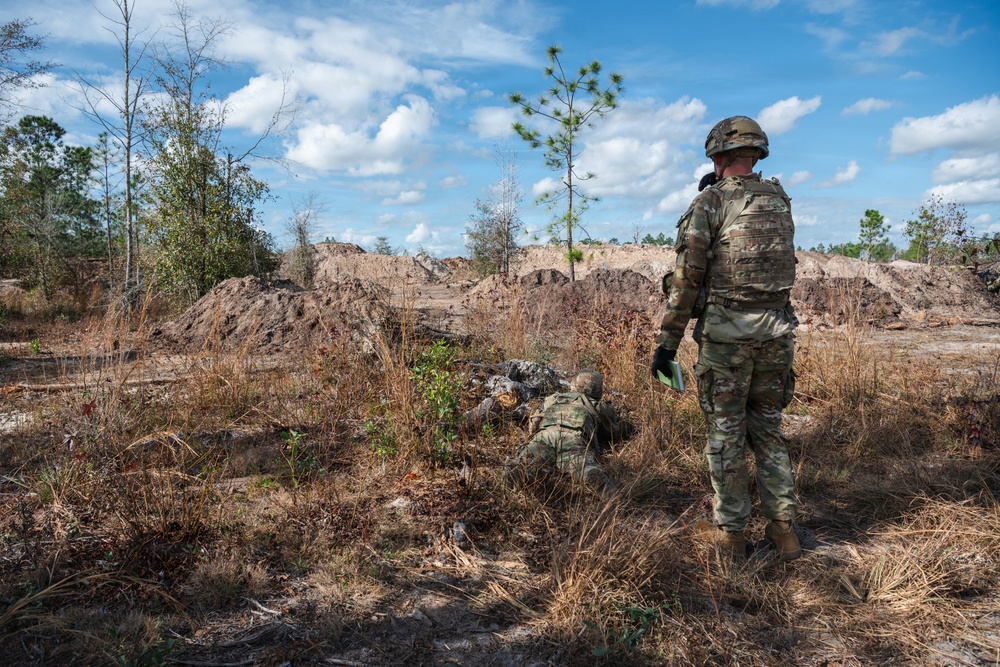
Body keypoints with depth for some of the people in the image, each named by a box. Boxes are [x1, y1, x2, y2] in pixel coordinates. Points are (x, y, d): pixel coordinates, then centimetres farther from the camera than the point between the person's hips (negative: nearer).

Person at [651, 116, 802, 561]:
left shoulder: (710, 202, -7)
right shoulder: (780, 200, 9)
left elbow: (687, 278, -12)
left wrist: (667, 341, -8)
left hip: (725, 331, -5)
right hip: (775, 329, 5)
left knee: (726, 431, 5)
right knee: (767, 427, 16)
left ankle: (730, 531, 16)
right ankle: (783, 527, 18)